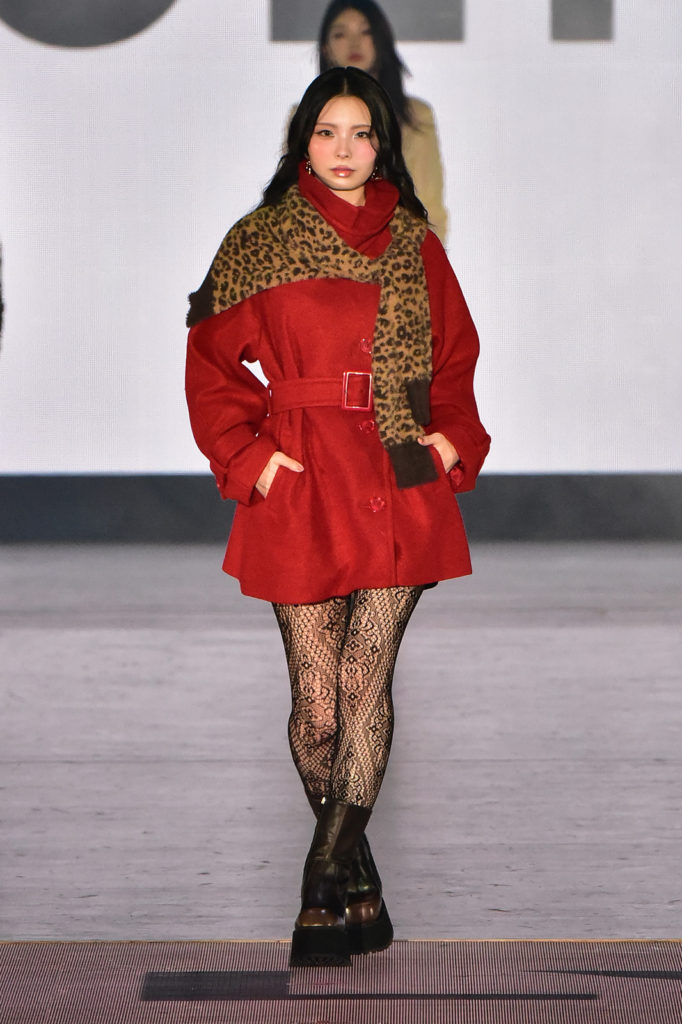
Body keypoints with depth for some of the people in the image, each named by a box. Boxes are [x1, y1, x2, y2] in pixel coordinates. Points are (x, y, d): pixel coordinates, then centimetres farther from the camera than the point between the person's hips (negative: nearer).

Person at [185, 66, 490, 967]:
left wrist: (454, 439, 3)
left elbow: (455, 357, 18)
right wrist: (244, 455, -5)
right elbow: (212, 362, 5)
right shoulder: (259, 243, 4)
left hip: (400, 487, 2)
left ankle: (325, 881, 2)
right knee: (317, 700, 0)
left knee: (368, 683, -2)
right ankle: (356, 874, 17)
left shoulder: (415, 245, 11)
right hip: (301, 487, -2)